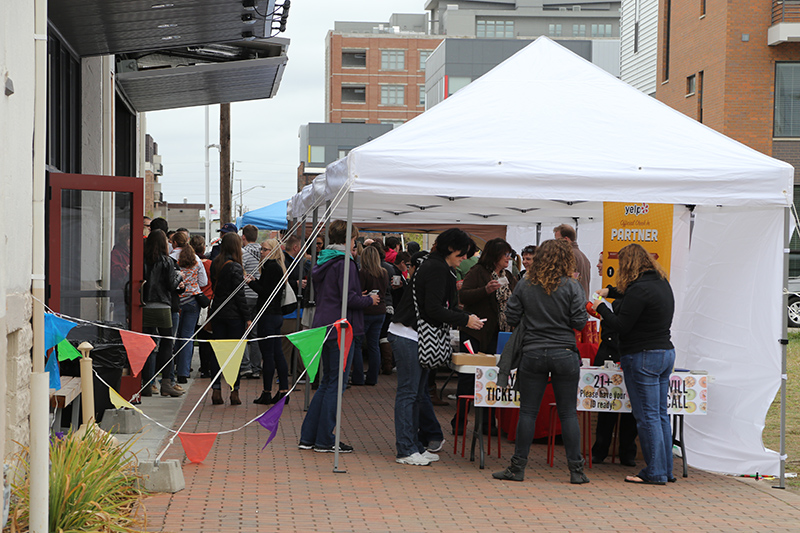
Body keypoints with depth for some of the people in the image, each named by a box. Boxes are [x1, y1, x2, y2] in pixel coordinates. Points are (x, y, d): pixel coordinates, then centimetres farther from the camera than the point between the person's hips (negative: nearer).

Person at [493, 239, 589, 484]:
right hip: (564, 353, -1)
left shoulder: (525, 285, -1)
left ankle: (517, 467, 8)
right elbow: (579, 322, -7)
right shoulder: (571, 287, -6)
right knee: (568, 413, 5)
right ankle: (576, 470, 7)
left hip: (532, 354, 1)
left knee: (528, 411, 6)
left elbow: (512, 317, 2)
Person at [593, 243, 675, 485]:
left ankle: (655, 472, 0)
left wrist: (601, 307, -3)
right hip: (666, 353, 9)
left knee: (647, 417, -3)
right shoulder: (662, 283, 11)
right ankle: (666, 470, 17)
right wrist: (610, 291, 31)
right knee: (661, 415, 13)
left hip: (643, 358, -9)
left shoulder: (639, 290, -18)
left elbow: (621, 326, -16)